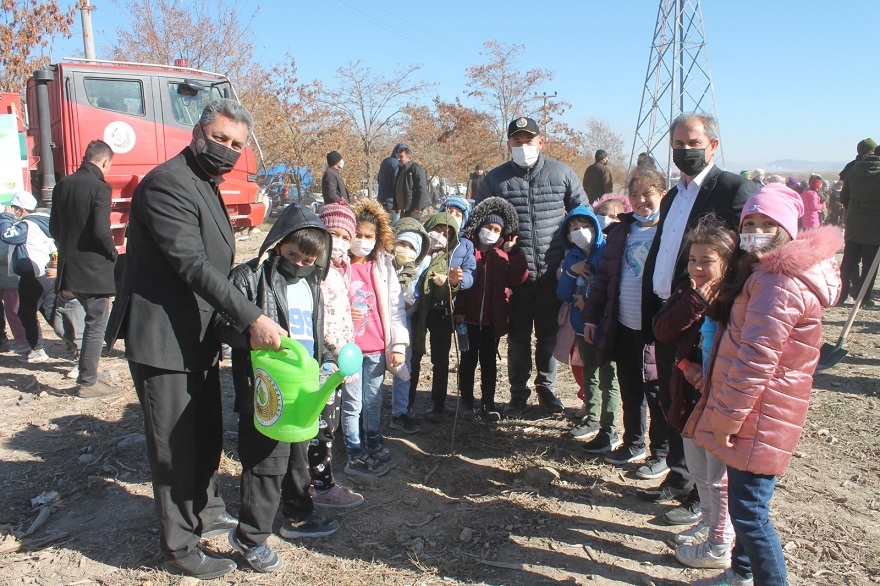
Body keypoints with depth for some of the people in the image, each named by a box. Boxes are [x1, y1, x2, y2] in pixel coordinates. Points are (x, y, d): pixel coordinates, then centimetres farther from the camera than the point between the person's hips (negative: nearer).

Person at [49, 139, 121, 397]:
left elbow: (54, 228, 11)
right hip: (94, 269, -7)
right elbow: (100, 231, -22)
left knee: (92, 319, 23)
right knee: (96, 325, 3)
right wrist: (113, 252, -5)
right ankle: (88, 382, 8)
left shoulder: (62, 185, 8)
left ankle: (86, 372, 32)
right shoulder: (99, 188, -15)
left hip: (68, 267, 8)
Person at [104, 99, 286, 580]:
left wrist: (240, 319, 18)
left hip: (196, 337, 10)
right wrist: (251, 318, -32)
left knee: (207, 434, 22)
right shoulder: (168, 183, -19)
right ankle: (180, 549, 18)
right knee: (175, 447, 2)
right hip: (162, 339, -10)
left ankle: (207, 513, 41)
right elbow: (192, 265, -28)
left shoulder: (206, 185, 13)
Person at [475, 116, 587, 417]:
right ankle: (518, 392, 26)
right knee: (518, 337, 10)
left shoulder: (562, 173, 1)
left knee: (549, 335, 14)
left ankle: (546, 388, 31)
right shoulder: (495, 179, 0)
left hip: (553, 273, 1)